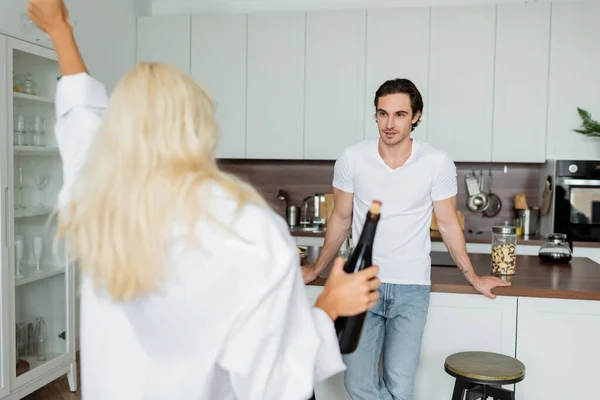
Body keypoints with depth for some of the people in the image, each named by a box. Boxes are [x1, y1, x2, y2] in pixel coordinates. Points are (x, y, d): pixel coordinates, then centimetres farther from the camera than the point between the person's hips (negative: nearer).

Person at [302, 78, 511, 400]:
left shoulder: (438, 164, -9)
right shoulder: (351, 159, -6)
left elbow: (447, 224, 5)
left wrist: (473, 278, 11)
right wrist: (316, 270, 14)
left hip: (411, 288, -1)